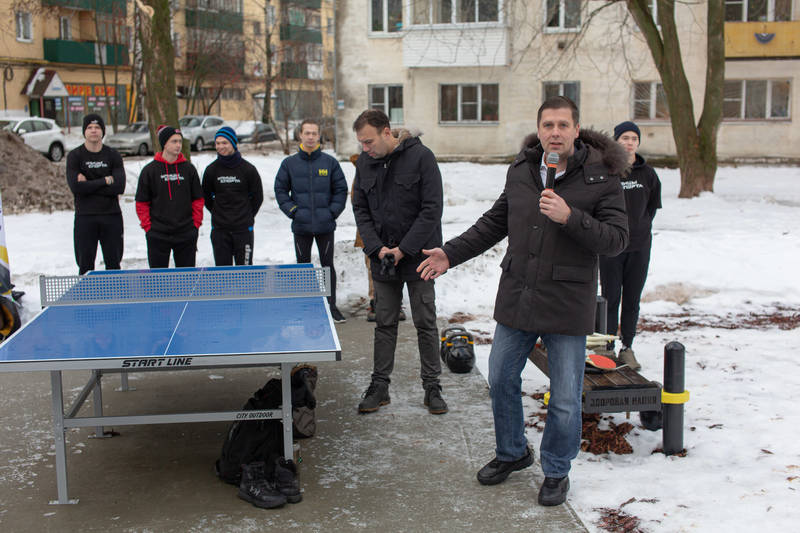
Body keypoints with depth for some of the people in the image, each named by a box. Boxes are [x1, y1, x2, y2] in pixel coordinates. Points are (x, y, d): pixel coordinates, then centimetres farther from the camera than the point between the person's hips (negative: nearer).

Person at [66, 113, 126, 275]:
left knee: (113, 264, 8)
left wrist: (89, 184, -11)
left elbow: (119, 187, -9)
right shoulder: (74, 156, 1)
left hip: (111, 215, 1)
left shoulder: (113, 155, 4)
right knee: (85, 266, 3)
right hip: (85, 217, -1)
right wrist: (105, 181, -11)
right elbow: (76, 187, -13)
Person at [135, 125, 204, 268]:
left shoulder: (189, 168, 5)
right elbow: (142, 203, 2)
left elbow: (198, 199, 9)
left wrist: (195, 223, 2)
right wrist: (148, 227, -4)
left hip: (186, 235, 2)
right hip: (158, 235, -2)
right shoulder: (149, 170, -1)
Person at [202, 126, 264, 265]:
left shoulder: (248, 169, -4)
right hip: (219, 229, 1)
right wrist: (218, 213, 10)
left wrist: (247, 216, 10)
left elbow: (258, 196, 6)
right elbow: (206, 197, 12)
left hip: (243, 228, -1)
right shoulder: (211, 170, 1)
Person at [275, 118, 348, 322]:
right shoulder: (289, 163, 3)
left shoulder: (330, 162, 2)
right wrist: (292, 210, -4)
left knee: (328, 265, 5)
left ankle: (331, 305, 13)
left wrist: (333, 211, -4)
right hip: (301, 227, 1)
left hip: (325, 226, 0)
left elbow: (341, 189, 6)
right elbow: (280, 190, 6)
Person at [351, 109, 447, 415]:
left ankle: (432, 387, 15)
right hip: (382, 257, 4)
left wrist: (403, 249, -16)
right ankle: (380, 386, 19)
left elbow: (432, 209, -13)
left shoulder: (421, 157, -11)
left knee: (426, 323, 4)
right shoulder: (364, 162, 3)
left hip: (418, 256, -4)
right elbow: (360, 209, 7)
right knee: (385, 324, 10)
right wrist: (377, 247, -7)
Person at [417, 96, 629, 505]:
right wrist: (452, 253, 9)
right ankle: (512, 453, 39)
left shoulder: (600, 177, -10)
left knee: (565, 399, 4)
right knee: (501, 380, 15)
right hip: (517, 299, 5)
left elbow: (616, 239, -13)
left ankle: (556, 472, 27)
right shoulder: (520, 171, 5)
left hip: (567, 306, -4)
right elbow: (495, 222, 16)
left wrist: (570, 218, -27)